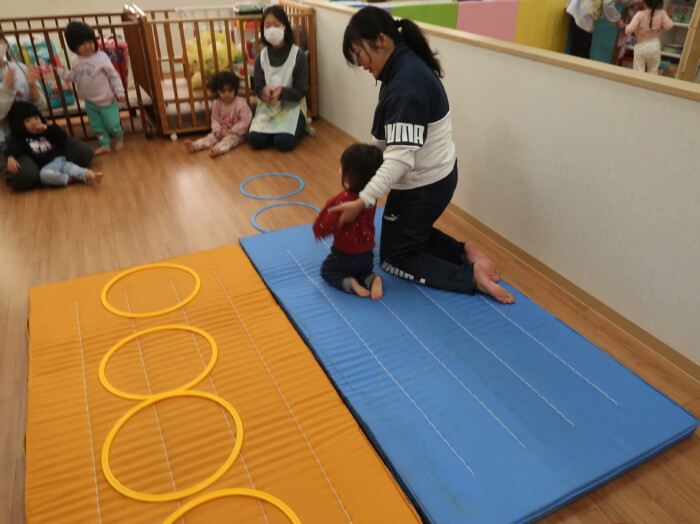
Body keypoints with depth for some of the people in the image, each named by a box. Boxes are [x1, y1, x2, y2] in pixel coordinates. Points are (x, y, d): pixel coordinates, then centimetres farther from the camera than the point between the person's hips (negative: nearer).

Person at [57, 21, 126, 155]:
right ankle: (104, 145, 27)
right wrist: (59, 71, 3)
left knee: (112, 124, 4)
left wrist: (120, 92, -15)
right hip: (90, 101, 6)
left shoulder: (101, 57, -16)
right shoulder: (76, 61, 1)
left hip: (106, 100, -5)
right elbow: (73, 76, 14)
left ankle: (119, 138, 33)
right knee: (97, 126, 13)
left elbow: (114, 75, -13)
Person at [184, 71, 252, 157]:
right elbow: (215, 119, 8)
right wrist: (216, 130, -13)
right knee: (211, 137, -13)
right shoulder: (216, 104, 1)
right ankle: (194, 146, -32)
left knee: (229, 139, -33)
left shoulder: (240, 103, -16)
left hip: (236, 134, -6)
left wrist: (232, 131, -20)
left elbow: (245, 121, -18)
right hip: (222, 132, 6)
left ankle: (217, 149, -61)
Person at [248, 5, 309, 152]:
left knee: (284, 142, -26)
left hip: (292, 105, -3)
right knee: (255, 140, -20)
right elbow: (258, 88, 0)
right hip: (268, 105, 3)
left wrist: (282, 92, -31)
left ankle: (299, 126, 7)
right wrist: (264, 92, -25)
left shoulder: (298, 55, -12)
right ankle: (275, 129, 12)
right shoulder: (261, 57, -2)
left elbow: (300, 92, -10)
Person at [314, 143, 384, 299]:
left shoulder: (345, 199, -29)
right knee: (363, 271, 34)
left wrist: (317, 228, -8)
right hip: (367, 255, 6)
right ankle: (372, 280, -1)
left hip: (346, 255, -6)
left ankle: (350, 284, -9)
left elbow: (328, 225, -27)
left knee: (327, 271, 21)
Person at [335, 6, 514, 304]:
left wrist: (362, 202, -35)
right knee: (411, 232, 31)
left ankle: (470, 277, 0)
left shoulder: (407, 84, -29)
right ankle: (465, 252, 17)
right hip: (436, 175, 10)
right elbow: (385, 137, 8)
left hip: (424, 185, -10)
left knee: (394, 256, 10)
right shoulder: (406, 66, 2)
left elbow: (401, 157, -34)